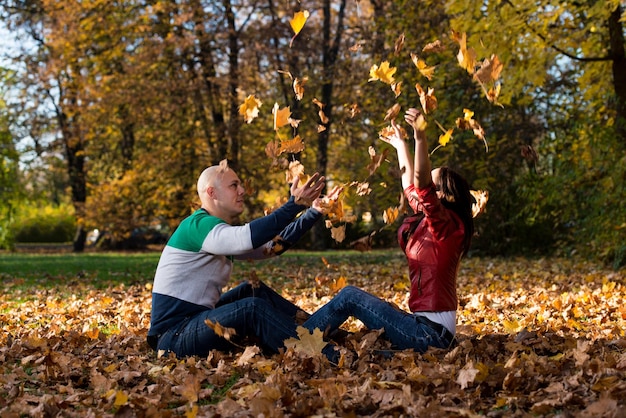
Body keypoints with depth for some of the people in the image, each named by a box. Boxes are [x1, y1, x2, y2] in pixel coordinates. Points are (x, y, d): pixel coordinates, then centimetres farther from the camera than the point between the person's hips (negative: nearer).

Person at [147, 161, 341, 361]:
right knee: (253, 308, -25)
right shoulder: (198, 225, -16)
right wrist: (294, 205, -33)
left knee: (255, 291, 10)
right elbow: (247, 238, -35)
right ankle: (330, 358, -28)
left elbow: (272, 246, 12)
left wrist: (313, 213, 5)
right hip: (172, 336, -10)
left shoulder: (222, 231, 15)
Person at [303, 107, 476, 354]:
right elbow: (411, 186, 29)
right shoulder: (424, 223, 13)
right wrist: (401, 146, 41)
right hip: (424, 326, 10)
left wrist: (420, 137, -40)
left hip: (431, 333, -10)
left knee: (349, 296, -9)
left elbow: (421, 183, -30)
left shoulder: (447, 224, -11)